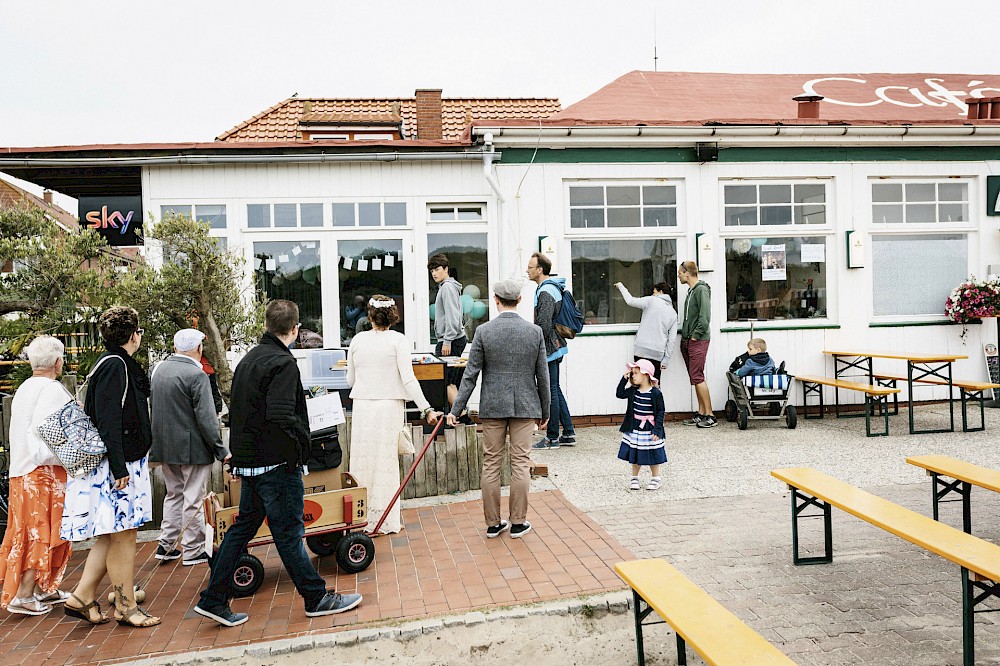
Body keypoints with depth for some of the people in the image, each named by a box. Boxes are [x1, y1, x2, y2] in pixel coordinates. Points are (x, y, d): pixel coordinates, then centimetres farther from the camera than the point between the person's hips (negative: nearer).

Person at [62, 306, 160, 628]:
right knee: (122, 535, -2)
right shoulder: (114, 365, -14)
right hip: (119, 464, -10)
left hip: (126, 464, 10)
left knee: (113, 534, 14)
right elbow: (108, 421, -21)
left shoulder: (118, 364, 16)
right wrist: (119, 468, -23)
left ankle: (83, 597, 20)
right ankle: (126, 607, 6)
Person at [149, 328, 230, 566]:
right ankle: (193, 551, 10)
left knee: (173, 494, 20)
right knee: (193, 499, 2)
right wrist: (221, 450, -14)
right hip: (192, 448, -7)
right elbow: (206, 418, -20)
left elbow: (154, 409, 15)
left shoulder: (159, 369, 7)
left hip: (165, 446, 7)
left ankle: (166, 545, 22)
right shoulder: (197, 375, -18)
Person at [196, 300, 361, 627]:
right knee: (289, 534, 1)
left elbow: (236, 412, 19)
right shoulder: (283, 363, -16)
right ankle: (317, 598, 13)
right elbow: (281, 417, -27)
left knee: (242, 528, 16)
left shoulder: (248, 359, 13)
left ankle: (213, 600, 19)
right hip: (276, 464, -9)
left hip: (248, 462, 9)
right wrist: (296, 453, -16)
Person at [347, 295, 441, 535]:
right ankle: (387, 521, 9)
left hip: (361, 405, 3)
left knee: (362, 461, 10)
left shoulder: (357, 340, 5)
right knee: (386, 463, 3)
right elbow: (408, 379, -12)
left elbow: (350, 380, 12)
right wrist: (426, 409, -10)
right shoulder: (398, 340, -5)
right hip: (389, 406, -3)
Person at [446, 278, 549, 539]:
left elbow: (471, 374, -6)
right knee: (521, 464, 6)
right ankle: (518, 523, 11)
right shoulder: (535, 332, -4)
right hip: (525, 406, 0)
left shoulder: (484, 331, -7)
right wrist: (545, 411, 12)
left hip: (492, 407, 0)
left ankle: (493, 523, 14)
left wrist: (457, 409, 0)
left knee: (491, 464, 8)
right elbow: (542, 376, 1)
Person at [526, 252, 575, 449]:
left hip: (548, 349, -10)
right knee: (555, 390, 16)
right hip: (556, 347, 10)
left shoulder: (545, 292, -19)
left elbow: (544, 326, -25)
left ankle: (552, 438, 6)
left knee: (550, 392, -2)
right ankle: (568, 434, 20)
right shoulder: (553, 288, 14)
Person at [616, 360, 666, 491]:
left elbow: (661, 412, -12)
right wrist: (624, 378, -4)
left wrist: (657, 430, -17)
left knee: (653, 456, 7)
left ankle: (655, 479, 23)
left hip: (649, 430, -5)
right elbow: (619, 394, 4)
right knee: (634, 455, 12)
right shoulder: (633, 391, 1)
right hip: (634, 429, 5)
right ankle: (634, 478, 25)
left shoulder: (655, 393, -15)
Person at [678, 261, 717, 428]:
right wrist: (685, 335, 13)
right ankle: (701, 414, 13)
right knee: (695, 378, 9)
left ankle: (710, 416, -8)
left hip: (698, 341, -9)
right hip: (687, 340, 9)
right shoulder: (691, 291, 17)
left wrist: (695, 335, -17)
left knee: (697, 377, -11)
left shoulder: (702, 290, -12)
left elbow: (705, 317, -20)